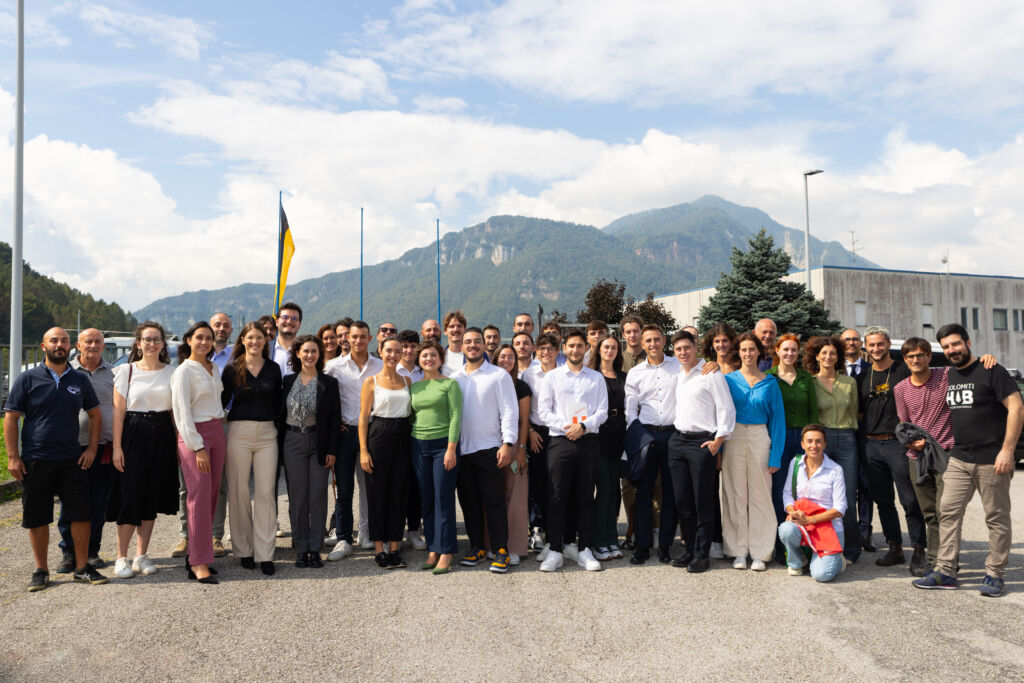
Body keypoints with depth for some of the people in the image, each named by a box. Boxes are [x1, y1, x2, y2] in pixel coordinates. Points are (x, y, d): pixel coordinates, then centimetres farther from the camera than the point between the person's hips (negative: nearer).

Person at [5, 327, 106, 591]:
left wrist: (92, 448, 6)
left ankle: (82, 567, 13)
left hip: (72, 460, 2)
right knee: (37, 518, 6)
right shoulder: (28, 379, 0)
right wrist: (13, 457, -6)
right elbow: (11, 418, -1)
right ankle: (41, 570, 20)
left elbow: (95, 414, 16)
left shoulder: (80, 380, 8)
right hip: (35, 461, -2)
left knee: (81, 514, 1)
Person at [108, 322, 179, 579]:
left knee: (152, 497, 8)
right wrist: (117, 447, -8)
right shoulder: (127, 371, 0)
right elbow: (118, 411, -2)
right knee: (130, 495, -3)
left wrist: (179, 444, 3)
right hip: (134, 435, -3)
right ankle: (122, 558, 9)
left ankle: (142, 556, 18)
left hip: (162, 437, 3)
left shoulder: (171, 372, 7)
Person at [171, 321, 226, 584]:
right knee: (199, 498, -9)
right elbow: (182, 413, -12)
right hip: (193, 436, -7)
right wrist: (198, 447, -16)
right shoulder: (184, 371, -8)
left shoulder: (214, 369, 14)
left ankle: (195, 555, 14)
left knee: (212, 496, 6)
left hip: (217, 433, 7)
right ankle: (199, 563, -6)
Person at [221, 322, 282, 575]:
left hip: (267, 433, 1)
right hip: (239, 432, -1)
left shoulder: (273, 369, 9)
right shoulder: (232, 369, 3)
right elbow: (221, 401, 5)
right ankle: (244, 550, 16)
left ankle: (265, 554, 3)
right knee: (239, 492, 3)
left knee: (266, 492, -2)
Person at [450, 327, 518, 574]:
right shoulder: (454, 377, 11)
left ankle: (500, 551, 6)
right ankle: (476, 547, 22)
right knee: (468, 500, 10)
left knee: (494, 501, -2)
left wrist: (508, 444, -14)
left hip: (488, 447, -4)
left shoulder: (499, 375, -1)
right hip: (461, 448, 4)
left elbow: (509, 412, -5)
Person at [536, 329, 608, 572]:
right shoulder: (552, 377, 9)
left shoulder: (596, 378, 12)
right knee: (557, 497, -3)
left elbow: (602, 412, 5)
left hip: (588, 441, 1)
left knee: (585, 497, 5)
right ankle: (555, 551, 4)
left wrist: (583, 426, -12)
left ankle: (585, 550, 13)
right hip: (560, 441, -1)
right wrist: (565, 427, -11)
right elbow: (543, 411, 3)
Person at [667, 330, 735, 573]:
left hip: (703, 442, -6)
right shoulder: (676, 375, 14)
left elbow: (726, 409, -7)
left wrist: (718, 441, -12)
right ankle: (690, 550, 19)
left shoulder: (711, 374, -5)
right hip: (677, 441, 6)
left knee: (703, 502, -1)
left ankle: (702, 555, 7)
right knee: (682, 501, 8)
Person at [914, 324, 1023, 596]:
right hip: (959, 459, 6)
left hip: (991, 461, -6)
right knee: (948, 513, 2)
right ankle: (945, 571, 7)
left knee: (997, 518, 4)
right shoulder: (948, 377, 12)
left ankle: (994, 575, 14)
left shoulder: (991, 371, -8)